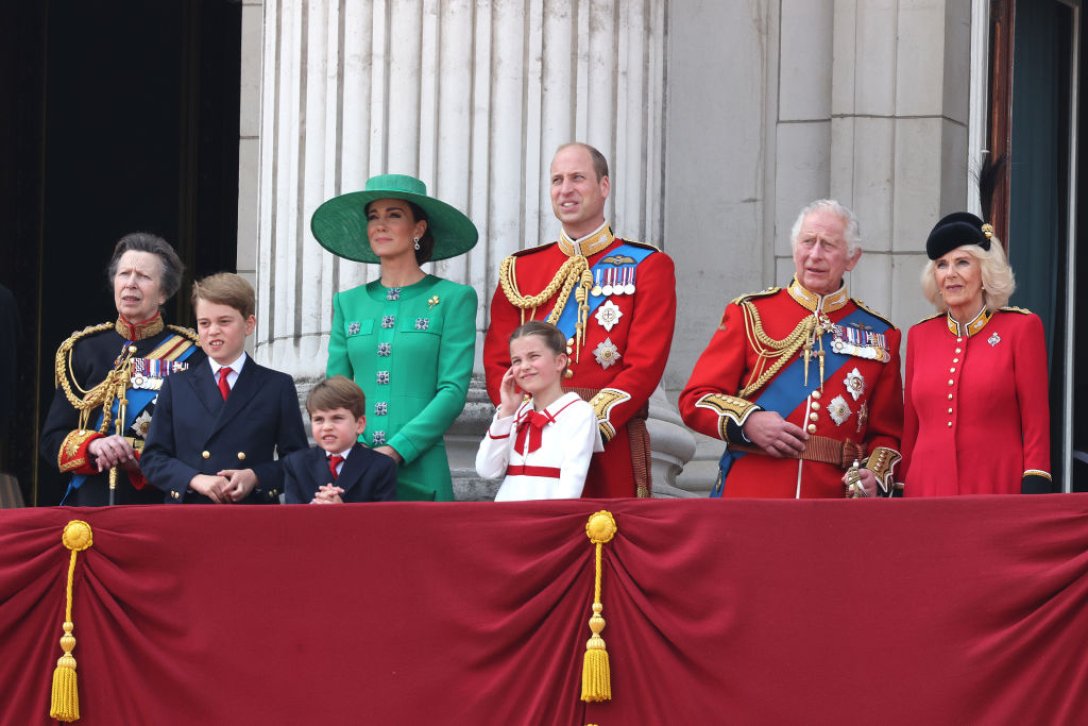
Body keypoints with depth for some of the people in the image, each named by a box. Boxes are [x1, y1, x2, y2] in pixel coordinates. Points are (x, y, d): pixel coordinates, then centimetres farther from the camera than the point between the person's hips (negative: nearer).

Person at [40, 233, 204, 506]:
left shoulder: (190, 354, 2)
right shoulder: (83, 350, 9)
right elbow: (52, 439, 7)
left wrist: (138, 461, -17)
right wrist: (93, 446, -14)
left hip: (162, 505, -2)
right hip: (92, 502, 2)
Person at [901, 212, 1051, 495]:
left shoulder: (1021, 328, 1)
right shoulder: (920, 335, 11)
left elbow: (1036, 425, -2)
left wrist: (1034, 494, -10)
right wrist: (900, 494, 12)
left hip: (998, 491, -3)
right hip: (925, 492, 3)